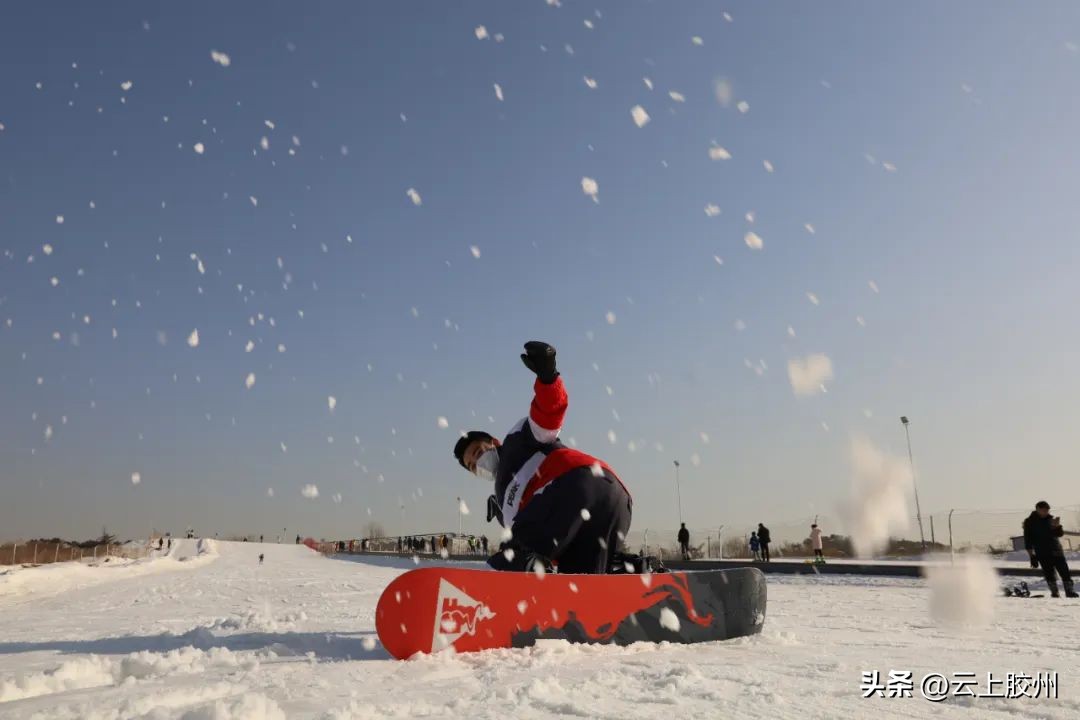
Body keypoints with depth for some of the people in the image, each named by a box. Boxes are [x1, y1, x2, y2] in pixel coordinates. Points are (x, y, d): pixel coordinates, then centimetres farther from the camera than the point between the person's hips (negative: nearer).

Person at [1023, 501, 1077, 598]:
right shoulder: (1030, 522, -1)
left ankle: (1070, 591, 1)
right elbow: (1028, 540, -1)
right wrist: (1031, 555, -5)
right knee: (1049, 573, -3)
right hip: (1042, 553, -2)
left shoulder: (1051, 519, 8)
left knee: (1064, 571, -4)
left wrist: (1057, 526, -17)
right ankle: (1054, 592, 5)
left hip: (1056, 550, 2)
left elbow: (1060, 534, 4)